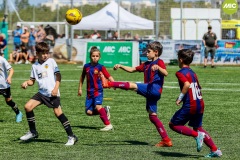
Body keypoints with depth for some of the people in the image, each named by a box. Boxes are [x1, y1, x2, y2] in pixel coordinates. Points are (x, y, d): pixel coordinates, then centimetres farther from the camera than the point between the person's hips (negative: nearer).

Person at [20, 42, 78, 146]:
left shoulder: (51, 61, -1)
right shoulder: (35, 66, 11)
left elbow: (58, 75, -3)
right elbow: (32, 80, 16)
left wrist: (56, 88, -13)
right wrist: (27, 83, -6)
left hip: (52, 93, -5)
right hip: (42, 92, 5)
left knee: (58, 113, -13)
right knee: (28, 106, -6)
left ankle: (71, 137, -7)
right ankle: (33, 132, 10)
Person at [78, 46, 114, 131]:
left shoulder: (100, 67, -5)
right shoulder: (86, 66, 7)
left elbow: (109, 76, -13)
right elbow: (82, 77, 22)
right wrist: (80, 88, 24)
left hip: (98, 91, -5)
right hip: (89, 92, 5)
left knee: (97, 106, -28)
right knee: (89, 112, -6)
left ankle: (108, 124, -22)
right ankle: (105, 110, 19)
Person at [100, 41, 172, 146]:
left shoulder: (159, 62, 1)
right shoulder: (147, 64, 26)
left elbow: (165, 73, -16)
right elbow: (132, 69, 27)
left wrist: (157, 67, -34)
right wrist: (120, 66, 14)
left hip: (154, 89, -9)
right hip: (150, 93, 9)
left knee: (132, 85, -22)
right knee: (152, 116, 6)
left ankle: (108, 84, -33)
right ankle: (166, 140, 4)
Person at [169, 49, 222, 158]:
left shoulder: (180, 73, -9)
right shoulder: (192, 73, 17)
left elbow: (187, 84, -26)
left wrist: (180, 98, -18)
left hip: (190, 106, -8)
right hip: (200, 104, 8)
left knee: (173, 124, 6)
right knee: (198, 127, 23)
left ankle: (197, 135, -9)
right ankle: (215, 150, 18)